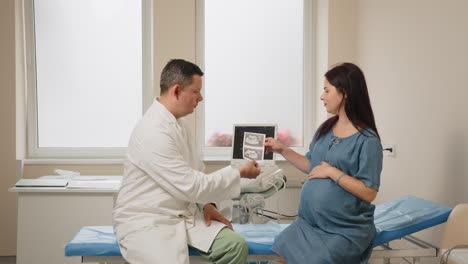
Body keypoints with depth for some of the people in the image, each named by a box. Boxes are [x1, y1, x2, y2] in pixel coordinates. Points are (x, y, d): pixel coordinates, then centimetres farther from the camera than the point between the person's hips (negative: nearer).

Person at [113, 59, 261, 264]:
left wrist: (207, 204, 1)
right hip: (146, 222, -8)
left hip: (182, 214, 8)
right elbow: (190, 186, -20)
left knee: (235, 245, -11)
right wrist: (239, 173, -10)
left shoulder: (175, 121, 10)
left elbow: (192, 172, 17)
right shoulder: (153, 133, -22)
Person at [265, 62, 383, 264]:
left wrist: (333, 172, -21)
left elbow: (369, 193, -17)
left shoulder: (367, 140, -16)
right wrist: (282, 150, 8)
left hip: (345, 230, -6)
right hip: (310, 221, 6)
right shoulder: (325, 129, 4)